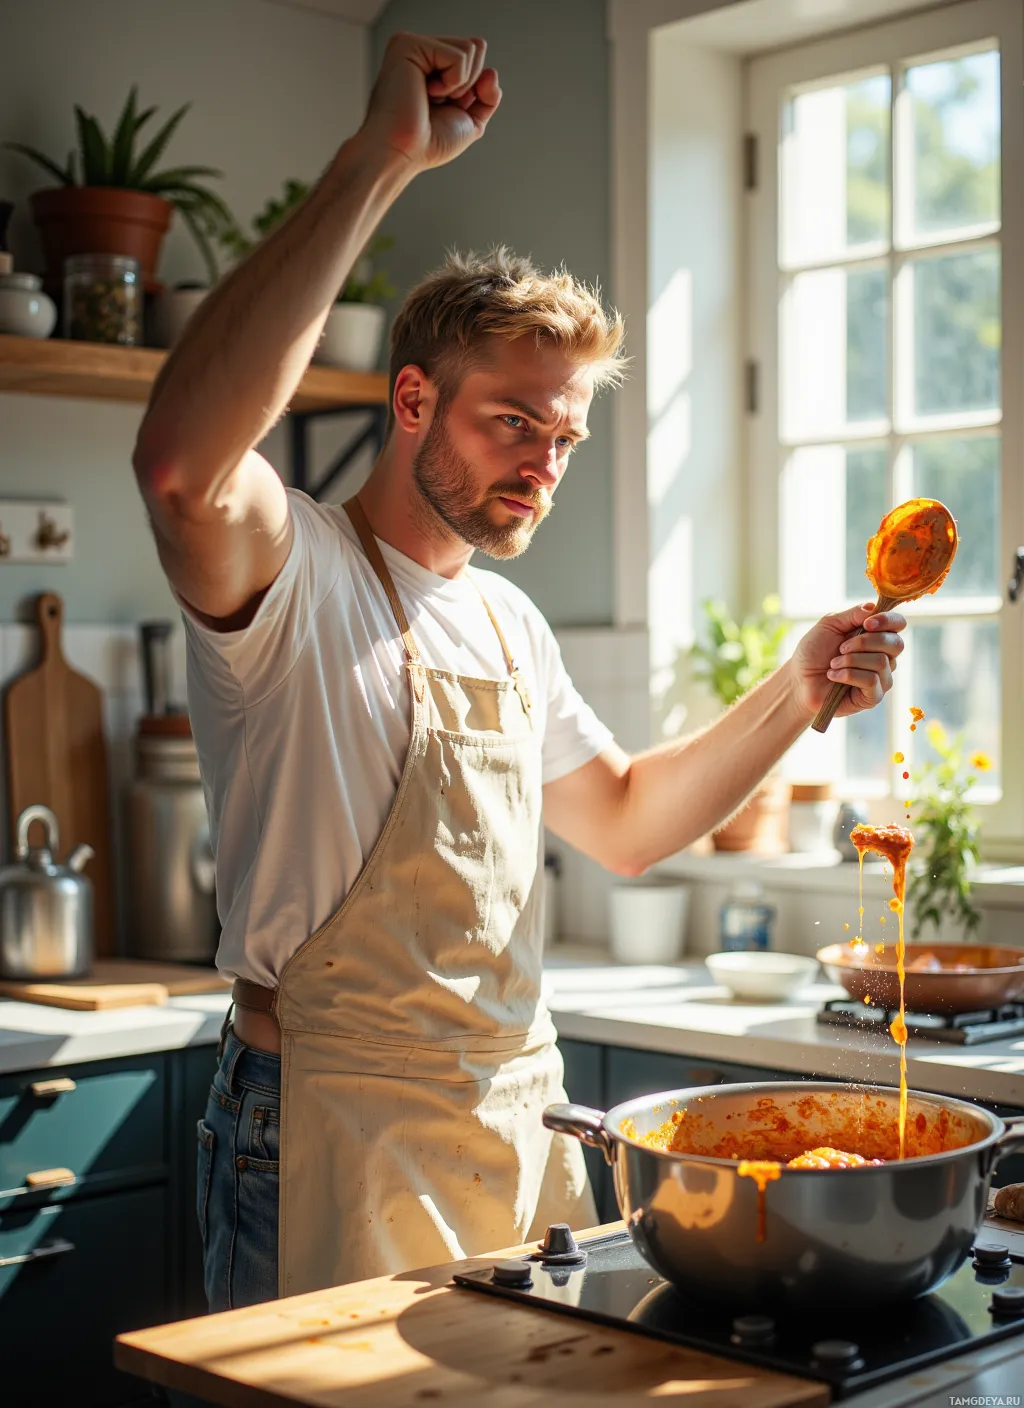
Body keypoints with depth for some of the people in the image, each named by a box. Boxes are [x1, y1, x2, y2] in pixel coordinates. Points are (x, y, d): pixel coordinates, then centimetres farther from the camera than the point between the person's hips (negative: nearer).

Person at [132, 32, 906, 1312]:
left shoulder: (508, 624, 14)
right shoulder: (291, 573, -13)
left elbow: (624, 822, 22)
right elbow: (180, 464, -36)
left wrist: (793, 695, 8)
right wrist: (379, 161, -35)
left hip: (521, 1132, 8)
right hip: (337, 1145, -8)